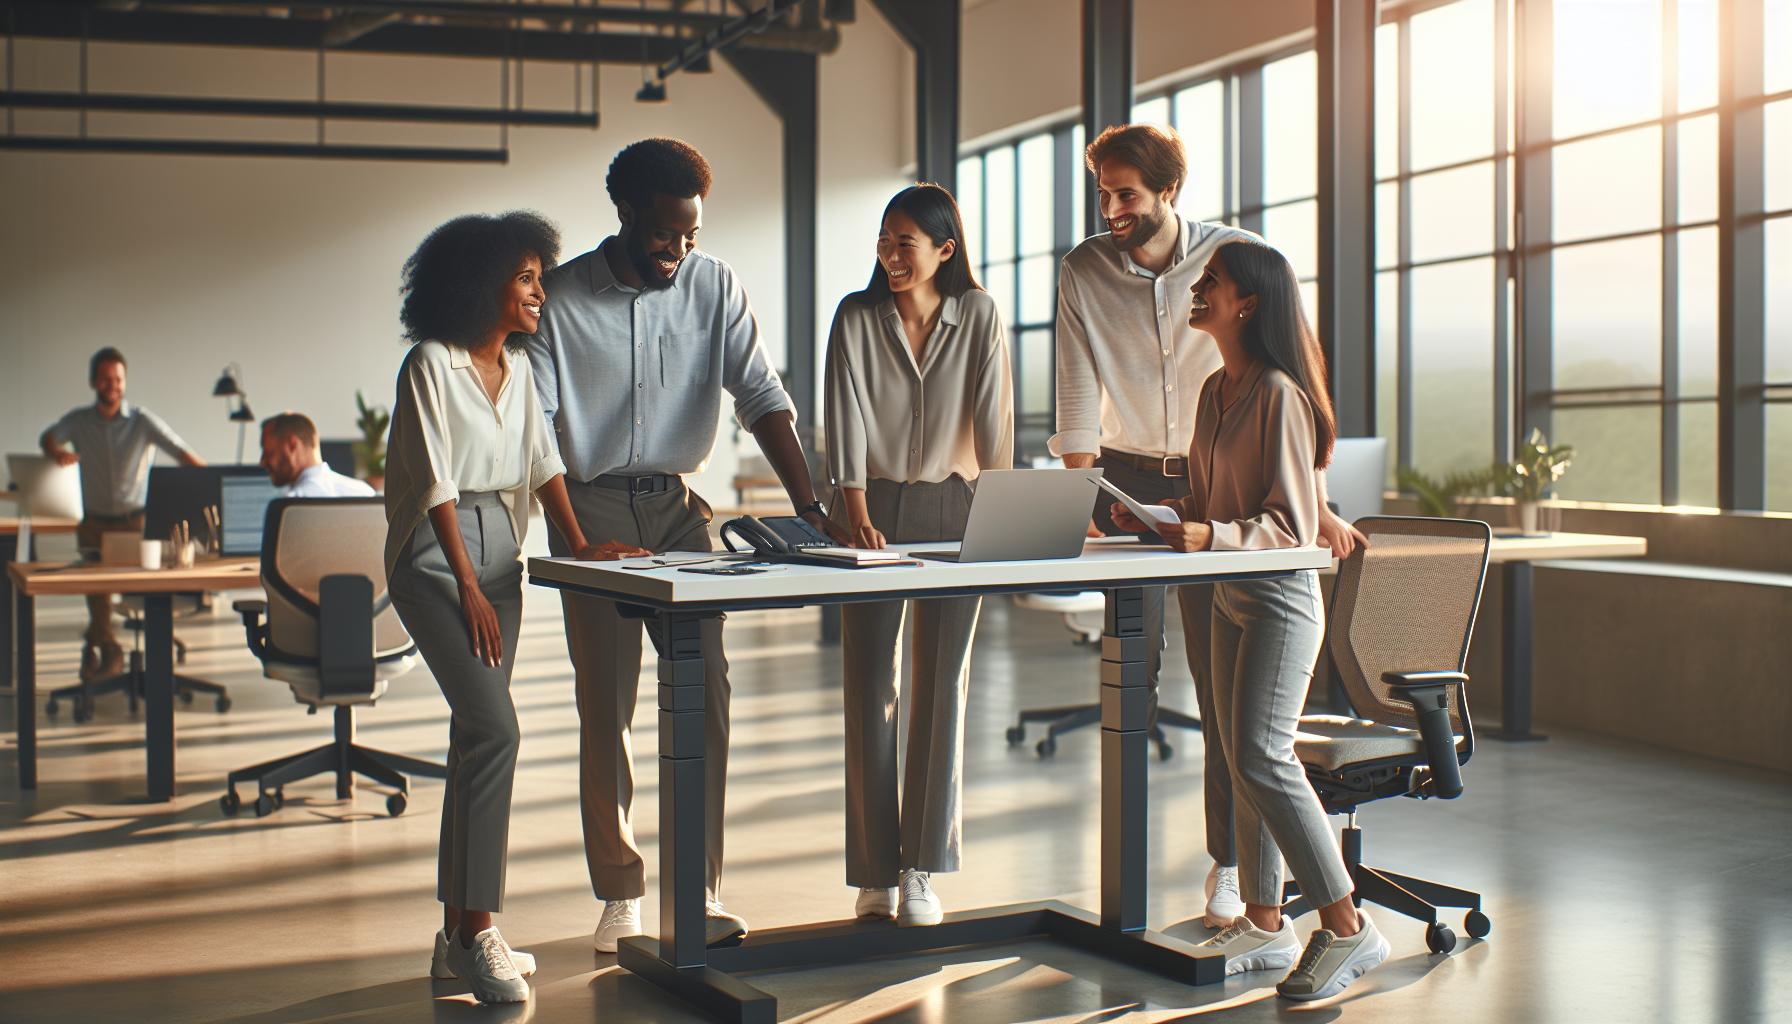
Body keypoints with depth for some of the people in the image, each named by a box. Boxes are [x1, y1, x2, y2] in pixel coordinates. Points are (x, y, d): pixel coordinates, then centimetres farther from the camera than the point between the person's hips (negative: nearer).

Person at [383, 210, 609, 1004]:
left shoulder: (518, 366, 11)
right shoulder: (431, 364, -11)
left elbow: (542, 463, 12)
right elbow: (437, 484, -13)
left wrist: (580, 544, -1)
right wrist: (471, 591, -15)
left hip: (499, 548, 8)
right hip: (435, 552, -7)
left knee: (478, 736, 7)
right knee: (493, 728, -18)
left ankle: (459, 934, 14)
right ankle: (478, 932, -12)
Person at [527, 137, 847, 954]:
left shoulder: (714, 286, -1)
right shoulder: (562, 297, -8)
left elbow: (760, 396, -3)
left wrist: (811, 508, -12)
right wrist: (576, 536, -21)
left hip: (679, 503, 2)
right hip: (591, 508, -2)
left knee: (704, 688, -6)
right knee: (605, 703, 0)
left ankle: (700, 889, 2)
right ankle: (620, 897, 10)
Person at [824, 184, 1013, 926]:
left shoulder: (978, 316, 1)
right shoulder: (856, 316, 0)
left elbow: (993, 415, -4)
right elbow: (847, 414, -10)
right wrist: (854, 509, -21)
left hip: (953, 508, 0)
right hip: (874, 508, 0)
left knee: (943, 685, -1)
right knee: (870, 687, 0)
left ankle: (921, 867, 6)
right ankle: (875, 873, 7)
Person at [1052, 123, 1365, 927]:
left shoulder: (1233, 257, -9)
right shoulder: (1085, 271, -5)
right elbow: (1078, 398, -7)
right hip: (1127, 476, 1)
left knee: (1223, 673, -2)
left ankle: (1229, 861, 8)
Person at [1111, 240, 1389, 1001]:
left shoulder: (1278, 394, -14)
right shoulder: (1215, 391, 13)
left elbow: (1291, 523, -17)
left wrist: (1211, 537, -29)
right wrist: (1153, 517, 5)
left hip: (1280, 595, -9)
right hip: (1229, 595, 9)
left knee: (1262, 754, -15)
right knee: (1239, 754, 10)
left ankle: (1346, 927, -6)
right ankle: (1264, 922, 19)